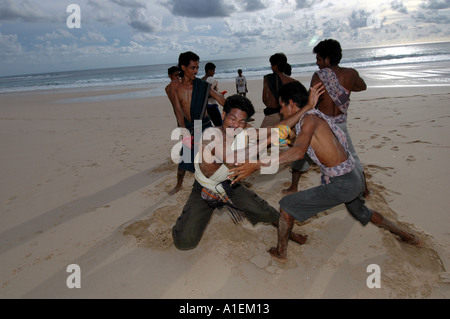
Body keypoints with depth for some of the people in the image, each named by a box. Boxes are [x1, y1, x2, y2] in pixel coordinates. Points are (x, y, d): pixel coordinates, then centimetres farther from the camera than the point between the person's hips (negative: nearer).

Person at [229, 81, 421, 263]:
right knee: (361, 212, 38)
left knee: (287, 205, -2)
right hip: (355, 178, 10)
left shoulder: (310, 117, -18)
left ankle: (280, 252, 15)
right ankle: (404, 235, 56)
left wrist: (256, 165, -41)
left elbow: (299, 152, -36)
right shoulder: (311, 118, 10)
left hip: (341, 185, -10)